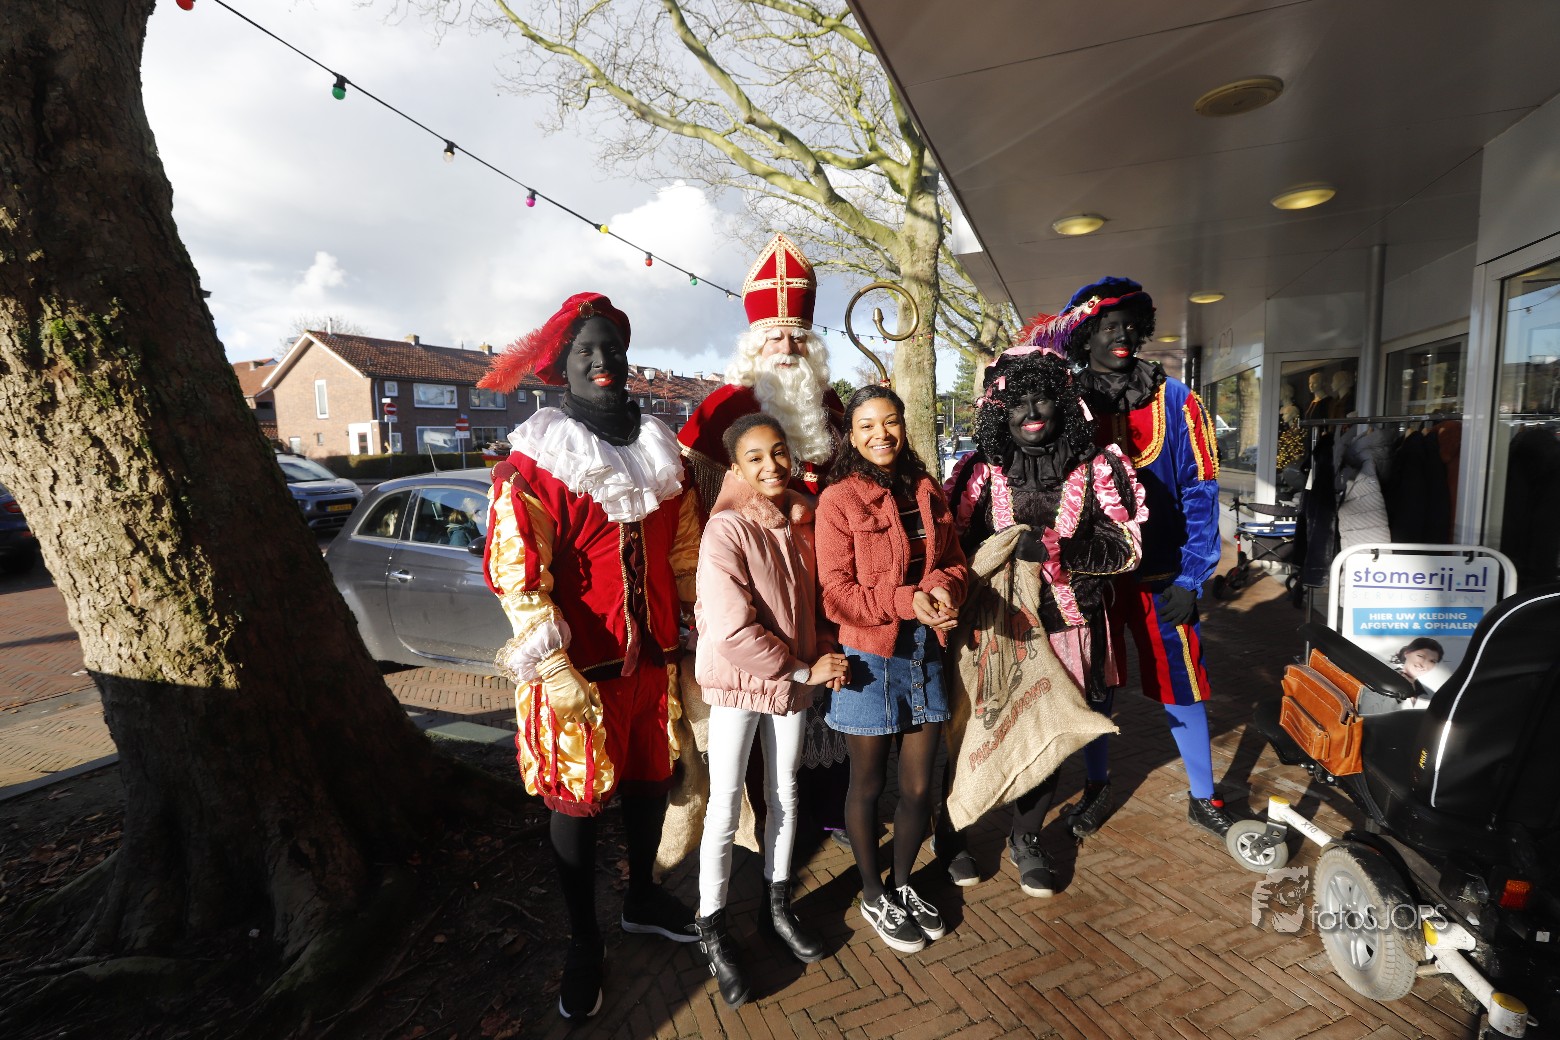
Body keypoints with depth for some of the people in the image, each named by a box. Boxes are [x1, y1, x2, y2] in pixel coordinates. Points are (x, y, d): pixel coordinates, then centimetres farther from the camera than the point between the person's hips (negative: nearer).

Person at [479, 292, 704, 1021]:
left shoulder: (658, 452, 7)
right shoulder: (534, 461, -10)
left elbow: (686, 549, 13)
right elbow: (513, 573, -15)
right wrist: (553, 668, -19)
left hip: (654, 658, 5)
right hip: (577, 672, -5)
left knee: (650, 781, 19)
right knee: (575, 804, 10)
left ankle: (642, 898, 45)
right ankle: (584, 946, 32)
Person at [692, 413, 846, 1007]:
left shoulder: (805, 522, -2)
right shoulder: (726, 530, -20)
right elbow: (732, 629, -25)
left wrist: (824, 653, -7)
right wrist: (803, 670, -17)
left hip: (796, 680, 6)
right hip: (737, 682, -5)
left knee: (785, 794, 19)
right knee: (725, 807, 6)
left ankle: (779, 905, 40)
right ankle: (711, 930, 28)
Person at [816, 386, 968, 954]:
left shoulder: (927, 492, 6)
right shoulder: (839, 499, -11)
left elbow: (954, 561, 10)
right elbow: (836, 593, -15)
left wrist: (943, 586, -13)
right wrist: (907, 600, -25)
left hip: (926, 653, 5)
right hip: (869, 659, -5)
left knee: (919, 787, 15)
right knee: (868, 785, 14)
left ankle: (903, 884, 42)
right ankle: (873, 896, 38)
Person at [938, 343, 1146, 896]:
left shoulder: (1096, 468, 0)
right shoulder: (980, 472, -1)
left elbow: (1125, 547, -5)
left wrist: (1049, 546, -20)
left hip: (1063, 628, 2)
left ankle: (1025, 840, 40)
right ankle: (951, 835, 33)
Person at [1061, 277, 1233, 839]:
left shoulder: (1175, 401, -4)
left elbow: (1200, 493, -5)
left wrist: (1190, 578, -10)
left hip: (1161, 578, -1)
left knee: (1181, 689, 8)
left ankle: (1203, 797, 31)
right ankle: (1096, 787, 34)